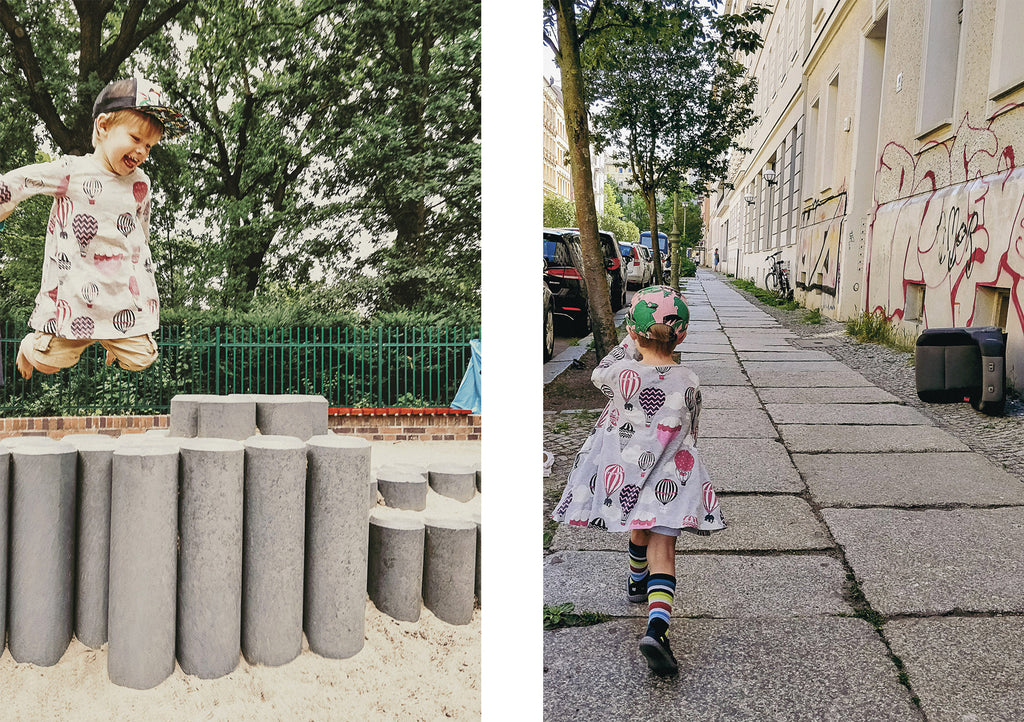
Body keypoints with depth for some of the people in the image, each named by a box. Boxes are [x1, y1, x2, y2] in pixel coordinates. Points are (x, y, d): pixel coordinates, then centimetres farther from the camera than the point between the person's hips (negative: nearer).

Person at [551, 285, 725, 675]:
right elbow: (689, 434, 4)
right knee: (661, 550, -3)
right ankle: (656, 627, -21)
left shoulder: (622, 372, -15)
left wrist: (630, 343, 16)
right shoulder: (688, 382, -9)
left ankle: (637, 583, 54)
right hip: (666, 480, -2)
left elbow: (598, 375, 10)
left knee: (639, 529, 28)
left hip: (621, 472, 2)